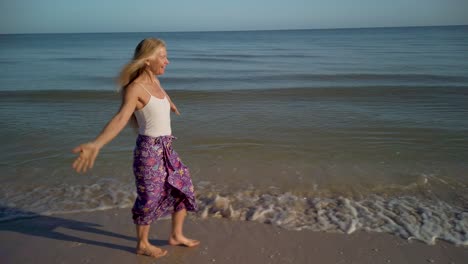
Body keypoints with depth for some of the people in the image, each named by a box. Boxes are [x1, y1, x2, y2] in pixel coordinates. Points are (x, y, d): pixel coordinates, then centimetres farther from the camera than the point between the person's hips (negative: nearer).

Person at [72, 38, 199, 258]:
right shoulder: (135, 87, -19)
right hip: (149, 150, -9)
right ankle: (142, 245, 29)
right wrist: (96, 145, -49)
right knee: (149, 198, 6)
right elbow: (120, 118, -33)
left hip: (166, 148, 9)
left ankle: (176, 236, 33)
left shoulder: (153, 81, 6)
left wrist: (170, 104, 53)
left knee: (183, 188, 15)